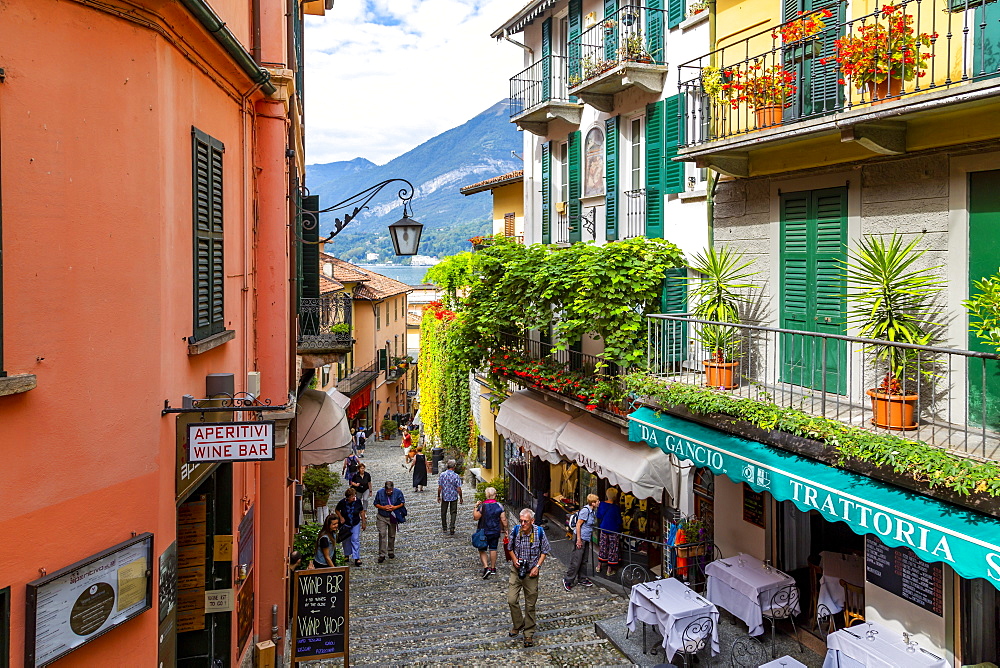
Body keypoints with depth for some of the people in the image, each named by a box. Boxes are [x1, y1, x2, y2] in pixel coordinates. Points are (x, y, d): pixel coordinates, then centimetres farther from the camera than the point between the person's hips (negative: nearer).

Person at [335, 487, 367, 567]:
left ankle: (357, 558, -2)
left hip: (356, 524, 0)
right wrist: (341, 517, -15)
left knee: (355, 540, -5)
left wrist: (364, 522, 1)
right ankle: (347, 555, 34)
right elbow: (337, 510, 0)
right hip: (345, 524, 0)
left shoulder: (358, 501, -16)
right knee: (346, 540, 13)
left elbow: (361, 511, -3)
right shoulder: (342, 502, -19)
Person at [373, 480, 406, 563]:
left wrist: (395, 507, -19)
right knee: (382, 535, -8)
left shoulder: (398, 492, -10)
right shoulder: (380, 493, -10)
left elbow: (402, 503, -1)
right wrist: (383, 507, -20)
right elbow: (376, 504, -2)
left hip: (393, 518, 1)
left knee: (392, 535, 13)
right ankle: (382, 555, -4)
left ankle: (391, 552, 31)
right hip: (382, 517, -1)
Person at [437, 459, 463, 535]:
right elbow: (459, 489, -12)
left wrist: (439, 496, 6)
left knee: (444, 512, 16)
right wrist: (461, 497, 1)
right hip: (454, 497, -1)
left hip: (444, 497, 1)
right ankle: (452, 528, -1)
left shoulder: (442, 475, -10)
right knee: (453, 512, 9)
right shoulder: (456, 476, -14)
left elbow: (440, 487, -7)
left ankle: (444, 528, 26)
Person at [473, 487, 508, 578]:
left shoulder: (482, 506, -17)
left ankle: (486, 567, -8)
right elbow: (503, 520, -5)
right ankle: (493, 568, 25)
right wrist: (505, 529, 8)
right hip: (496, 532, 3)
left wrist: (476, 507, -5)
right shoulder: (499, 506, -7)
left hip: (484, 532, -3)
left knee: (482, 550, 8)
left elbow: (475, 517, -14)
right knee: (493, 549, 17)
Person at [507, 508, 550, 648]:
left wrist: (537, 566, -9)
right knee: (511, 600, -5)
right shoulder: (515, 531, -10)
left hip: (531, 572, -1)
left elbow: (544, 551, 1)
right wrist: (514, 560, -9)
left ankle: (529, 634, 19)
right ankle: (518, 625, 21)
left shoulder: (539, 532, -13)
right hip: (516, 570, 1)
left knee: (530, 604, 6)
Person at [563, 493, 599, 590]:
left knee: (584, 560, 16)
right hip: (581, 537, -9)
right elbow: (578, 525, -19)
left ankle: (581, 579, 27)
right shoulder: (585, 510, -19)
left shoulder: (593, 511, 7)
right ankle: (568, 580, 4)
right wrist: (578, 540, -19)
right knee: (576, 560, -5)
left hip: (586, 539, 9)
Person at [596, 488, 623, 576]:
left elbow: (598, 516, 7)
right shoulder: (616, 507, -20)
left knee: (602, 547, 19)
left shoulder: (601, 505, -6)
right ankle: (609, 570, 13)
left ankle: (599, 566, 29)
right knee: (612, 549, 7)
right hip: (613, 531, -5)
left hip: (603, 529, 5)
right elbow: (619, 521, -13)